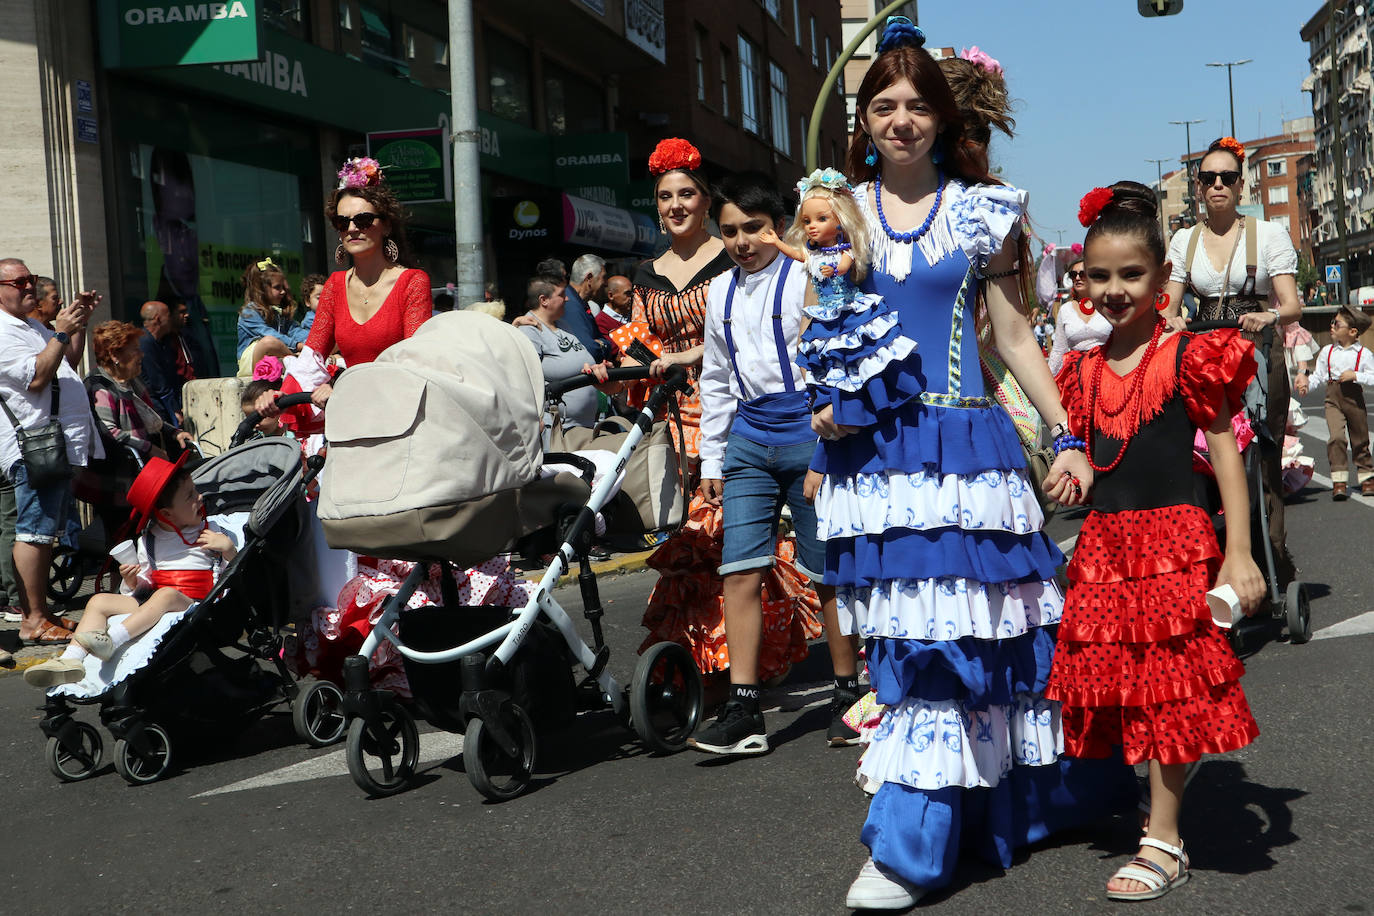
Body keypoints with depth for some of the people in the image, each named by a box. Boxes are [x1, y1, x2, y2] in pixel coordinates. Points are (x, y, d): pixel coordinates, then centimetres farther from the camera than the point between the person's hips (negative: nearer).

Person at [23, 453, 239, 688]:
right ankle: (71, 659, -28)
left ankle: (111, 641, -48)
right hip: (149, 602, 5)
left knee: (167, 594, -35)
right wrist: (132, 581, -4)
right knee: (99, 601, -10)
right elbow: (144, 587, 17)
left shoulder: (215, 530, 8)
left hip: (196, 606, -4)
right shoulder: (149, 541, 14)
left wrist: (228, 549, -12)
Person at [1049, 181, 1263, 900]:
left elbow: (1225, 451, -5)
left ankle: (1163, 842, 6)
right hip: (1102, 547, 5)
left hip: (1173, 541, -5)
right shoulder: (1084, 370, 11)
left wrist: (1238, 553, -10)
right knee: (1120, 686, 7)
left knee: (1167, 689, -3)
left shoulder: (1188, 357, -4)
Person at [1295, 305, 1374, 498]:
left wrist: (1355, 375, -20)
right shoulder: (1327, 351, 7)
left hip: (1354, 397, -1)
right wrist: (1306, 381, -9)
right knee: (1336, 436, -14)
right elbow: (1319, 375, 10)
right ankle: (1339, 480, -11)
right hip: (1333, 397, 1)